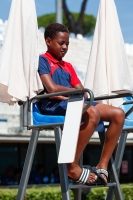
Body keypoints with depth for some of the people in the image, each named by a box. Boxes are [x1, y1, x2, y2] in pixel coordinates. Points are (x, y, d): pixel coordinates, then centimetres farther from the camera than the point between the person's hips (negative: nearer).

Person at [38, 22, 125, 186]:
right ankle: (72, 167, -26)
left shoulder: (68, 66, 27)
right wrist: (74, 90, 3)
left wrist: (63, 93, -8)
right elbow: (51, 89, -10)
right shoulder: (42, 60, 5)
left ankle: (102, 166, -9)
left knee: (118, 114, -9)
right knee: (92, 113, -37)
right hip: (53, 105, -8)